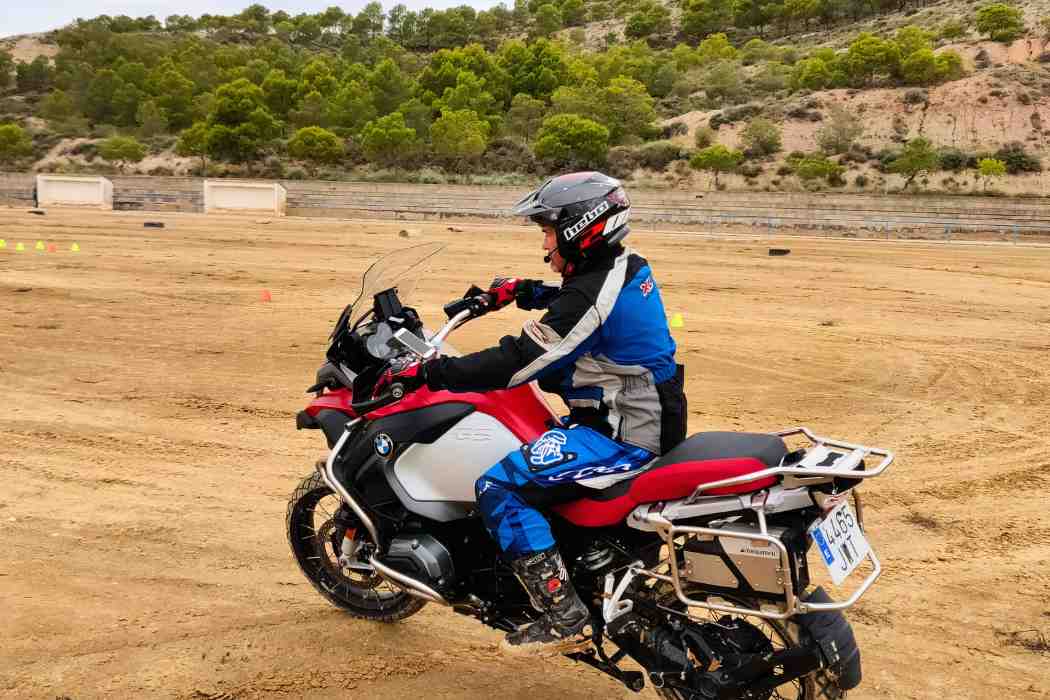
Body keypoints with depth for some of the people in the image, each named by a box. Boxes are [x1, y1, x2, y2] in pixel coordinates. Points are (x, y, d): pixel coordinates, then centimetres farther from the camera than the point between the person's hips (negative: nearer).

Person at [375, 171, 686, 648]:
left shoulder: (591, 296, -23)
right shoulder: (628, 269, 7)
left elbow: (516, 363, -25)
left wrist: (425, 373, -21)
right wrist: (525, 291, 21)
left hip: (623, 435, -11)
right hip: (647, 416, 11)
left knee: (498, 487, -16)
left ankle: (563, 613, -12)